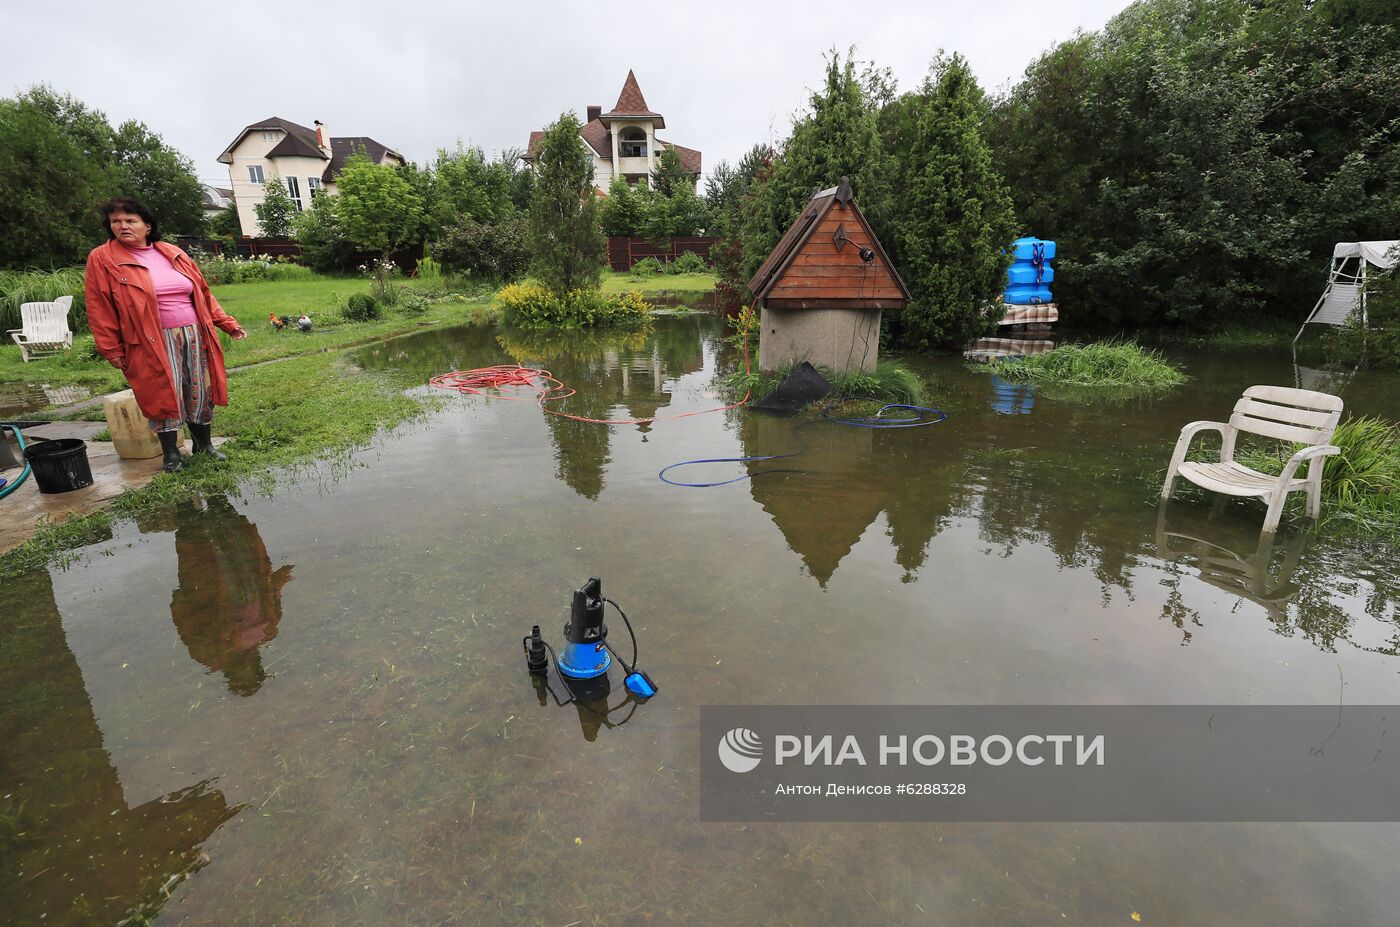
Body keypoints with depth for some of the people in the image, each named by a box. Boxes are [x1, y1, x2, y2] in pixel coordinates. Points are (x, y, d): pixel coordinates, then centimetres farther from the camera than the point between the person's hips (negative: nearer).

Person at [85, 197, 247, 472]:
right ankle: (171, 454, 13)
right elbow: (100, 309, -1)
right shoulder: (102, 259, 1)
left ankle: (204, 445, 22)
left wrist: (228, 324, 10)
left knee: (199, 392, 7)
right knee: (164, 396, -1)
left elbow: (203, 294, 14)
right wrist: (111, 349, -4)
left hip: (194, 336, 3)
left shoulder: (173, 254, 11)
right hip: (154, 343, -3)